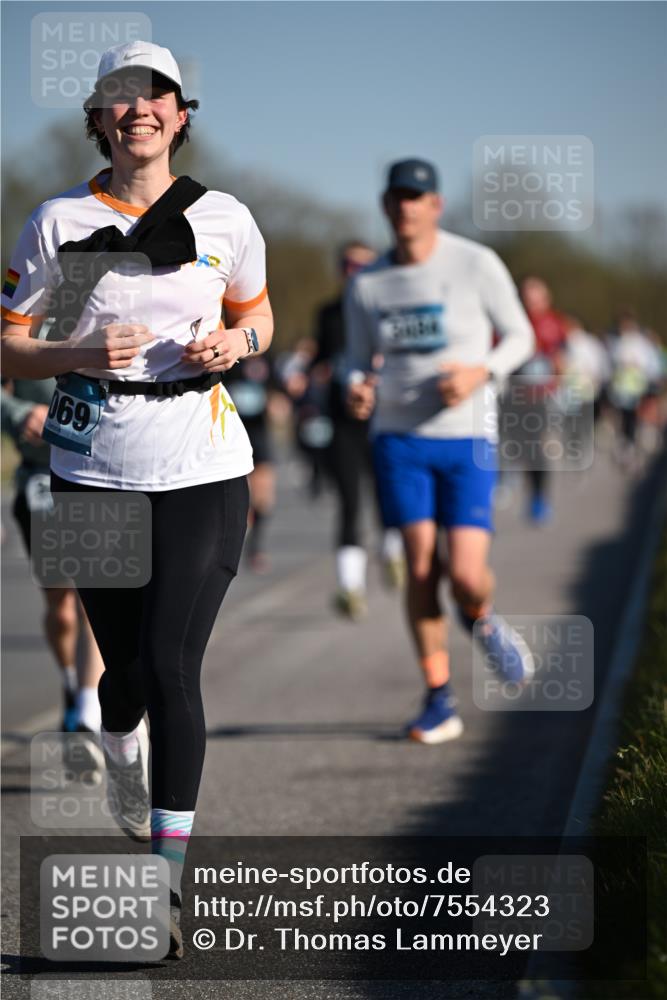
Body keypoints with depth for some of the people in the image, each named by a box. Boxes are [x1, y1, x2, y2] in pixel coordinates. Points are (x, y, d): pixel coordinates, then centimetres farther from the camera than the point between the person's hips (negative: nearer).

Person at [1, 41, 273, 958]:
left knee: (172, 666, -11)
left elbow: (259, 313, 19)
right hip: (95, 470, 1)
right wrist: (81, 355, -16)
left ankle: (168, 877, -7)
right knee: (128, 669, 8)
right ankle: (120, 751, 45)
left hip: (202, 470, 0)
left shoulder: (225, 220, 3)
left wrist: (236, 342, -4)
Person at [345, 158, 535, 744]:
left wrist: (481, 372, -15)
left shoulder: (476, 265, -4)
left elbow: (520, 336, 4)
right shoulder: (367, 286, 4)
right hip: (399, 437, 2)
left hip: (467, 438, -2)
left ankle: (482, 621, 25)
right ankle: (439, 703, 4)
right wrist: (357, 390, -10)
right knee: (420, 567, -7)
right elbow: (359, 360, 14)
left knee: (467, 576, -13)